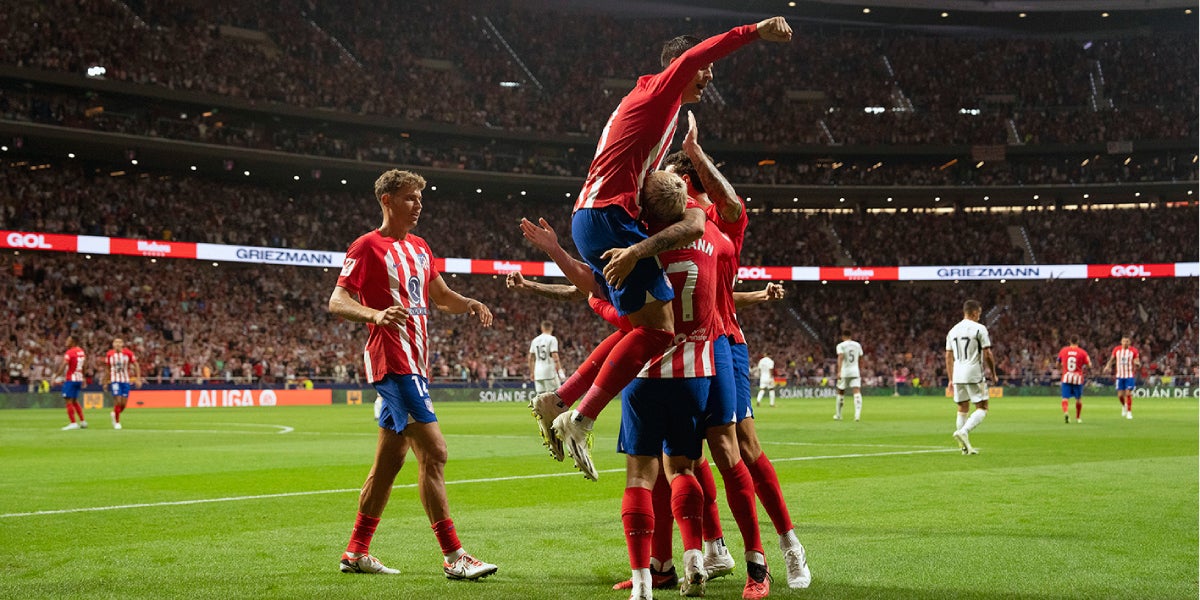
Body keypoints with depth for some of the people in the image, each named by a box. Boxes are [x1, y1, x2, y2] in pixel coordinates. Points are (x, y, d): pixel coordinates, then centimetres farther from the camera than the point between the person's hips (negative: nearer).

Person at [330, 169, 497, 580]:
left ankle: (356, 552, 21)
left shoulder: (419, 248, 18)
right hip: (392, 361, -9)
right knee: (433, 451, -14)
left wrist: (469, 304, 3)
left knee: (390, 459, 12)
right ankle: (453, 557, -12)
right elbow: (337, 302, -12)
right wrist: (375, 314, -31)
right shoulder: (368, 247, -6)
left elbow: (441, 296, 26)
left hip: (414, 363, 9)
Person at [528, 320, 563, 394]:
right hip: (550, 371, -5)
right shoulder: (552, 339, -5)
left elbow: (530, 358, 14)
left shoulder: (535, 340, 12)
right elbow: (555, 356, -13)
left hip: (538, 373, 5)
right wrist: (560, 371, -13)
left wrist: (532, 372, 22)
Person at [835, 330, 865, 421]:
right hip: (855, 372, 2)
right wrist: (860, 371, 30)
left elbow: (840, 358, -18)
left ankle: (838, 415, 25)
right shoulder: (857, 345, 10)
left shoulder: (841, 346, -3)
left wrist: (839, 371, -26)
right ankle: (858, 414, -26)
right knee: (857, 392, -7)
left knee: (840, 393, 14)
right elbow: (860, 360, 18)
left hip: (844, 372, -2)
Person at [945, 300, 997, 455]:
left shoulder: (953, 330, 12)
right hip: (975, 375, -6)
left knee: (963, 410, 13)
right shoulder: (979, 328, -6)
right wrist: (993, 374, 3)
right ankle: (963, 432, -20)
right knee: (982, 408, 2)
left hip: (957, 375, 6)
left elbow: (949, 357, 13)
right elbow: (987, 355, -9)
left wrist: (951, 380, 18)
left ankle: (964, 446, 11)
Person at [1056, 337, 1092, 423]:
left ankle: (1065, 412, -32)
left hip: (1066, 378, 0)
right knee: (1079, 399, 17)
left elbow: (1058, 363, 13)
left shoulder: (1063, 350, 4)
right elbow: (1089, 364, -5)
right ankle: (1078, 418, 28)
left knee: (1065, 398, -4)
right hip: (1078, 378, 0)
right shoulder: (1082, 352, -3)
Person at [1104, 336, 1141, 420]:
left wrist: (1137, 363, -25)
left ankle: (1129, 412, 3)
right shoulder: (1116, 349, 1)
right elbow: (1112, 359, 14)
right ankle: (1124, 406, 33)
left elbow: (1138, 362, -1)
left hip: (1130, 375, -2)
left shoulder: (1133, 351, -5)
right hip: (1119, 375, 2)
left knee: (1128, 393, -10)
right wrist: (1108, 366, -4)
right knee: (1120, 395, 1)